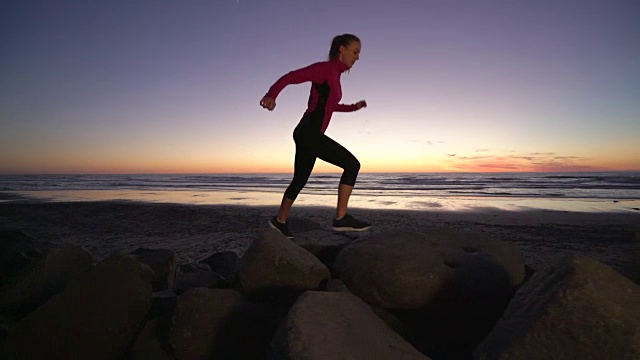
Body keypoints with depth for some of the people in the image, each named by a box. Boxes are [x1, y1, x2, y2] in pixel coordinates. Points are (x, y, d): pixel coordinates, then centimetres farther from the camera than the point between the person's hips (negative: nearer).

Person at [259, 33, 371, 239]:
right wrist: (271, 95, -35)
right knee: (352, 164, -11)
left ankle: (280, 221, 31)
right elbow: (290, 77, -17)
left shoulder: (335, 75, 19)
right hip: (308, 133, -10)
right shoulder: (324, 68, -7)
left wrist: (353, 107, 26)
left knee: (300, 180, 16)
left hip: (310, 135, 10)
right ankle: (341, 218, -6)